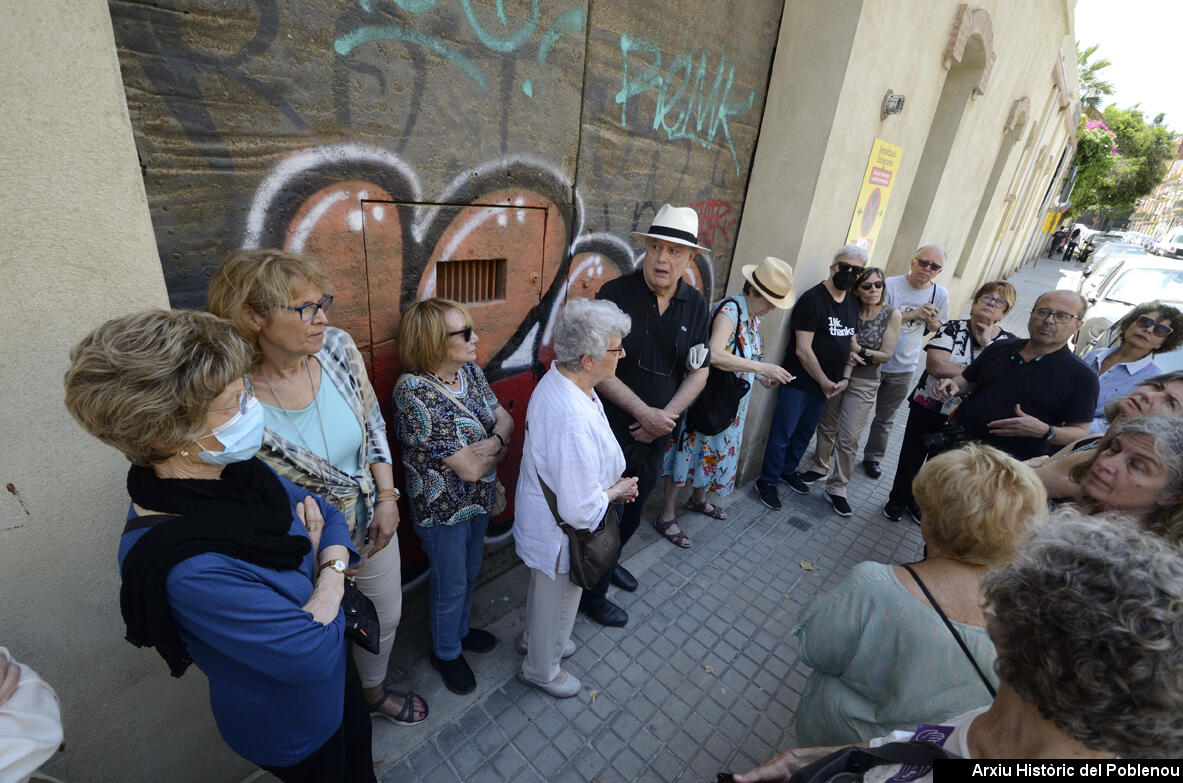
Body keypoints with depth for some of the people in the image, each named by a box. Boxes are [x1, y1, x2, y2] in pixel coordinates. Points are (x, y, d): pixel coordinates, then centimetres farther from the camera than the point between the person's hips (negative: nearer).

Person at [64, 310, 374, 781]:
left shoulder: (236, 470, -16)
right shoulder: (186, 567, -39)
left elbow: (326, 514, -3)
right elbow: (312, 652, -36)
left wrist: (333, 563, -21)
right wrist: (331, 583, -19)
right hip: (291, 725, -6)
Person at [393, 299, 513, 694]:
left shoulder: (469, 370, -6)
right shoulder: (414, 391, -30)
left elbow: (504, 419, -3)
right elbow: (469, 469, -29)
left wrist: (494, 442, -23)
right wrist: (497, 445, -11)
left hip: (479, 498, 7)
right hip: (443, 509, -7)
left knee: (470, 573, 28)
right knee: (450, 587, 17)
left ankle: (460, 629, 55)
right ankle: (446, 652, 46)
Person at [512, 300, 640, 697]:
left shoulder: (555, 378, -10)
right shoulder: (575, 423, -41)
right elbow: (581, 510, -33)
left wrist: (612, 483, 1)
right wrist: (616, 491, -15)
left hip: (541, 512, 9)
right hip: (560, 532, -8)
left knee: (544, 588, 34)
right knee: (557, 601, 22)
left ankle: (534, 638, 63)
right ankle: (541, 669, 52)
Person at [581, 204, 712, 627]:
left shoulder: (695, 305, -1)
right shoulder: (616, 294, -16)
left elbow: (698, 372, 2)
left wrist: (664, 417, -11)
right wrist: (645, 412, -21)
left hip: (655, 434, 5)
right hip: (611, 430, -5)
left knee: (632, 513, 25)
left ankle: (609, 561, 53)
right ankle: (592, 593, 35)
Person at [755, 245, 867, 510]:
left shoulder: (853, 304, 10)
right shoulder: (812, 299, -15)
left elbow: (852, 344, 16)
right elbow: (803, 350, -19)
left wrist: (845, 378, 2)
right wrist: (824, 382, -11)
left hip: (826, 385, 8)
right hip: (799, 382, -7)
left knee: (805, 433, 19)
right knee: (782, 434, 0)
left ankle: (788, 471, 37)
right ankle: (767, 483, 14)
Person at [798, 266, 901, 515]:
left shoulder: (892, 315, -7)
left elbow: (886, 354, -7)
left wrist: (857, 350, -17)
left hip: (863, 384, -2)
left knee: (849, 438, -2)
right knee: (826, 426, 15)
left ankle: (837, 488, 11)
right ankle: (820, 467, 37)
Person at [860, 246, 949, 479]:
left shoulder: (940, 294, -1)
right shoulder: (890, 285, -13)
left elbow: (938, 330, 11)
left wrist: (931, 320, -11)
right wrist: (913, 314, -24)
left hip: (903, 368, 3)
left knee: (886, 417, 16)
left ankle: (872, 457, 32)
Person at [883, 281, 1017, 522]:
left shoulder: (1008, 342, -2)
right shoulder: (953, 328, -9)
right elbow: (935, 366, -23)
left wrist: (988, 345, -19)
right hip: (926, 408, -2)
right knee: (910, 458, 10)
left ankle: (920, 503, 39)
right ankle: (898, 500, 32)